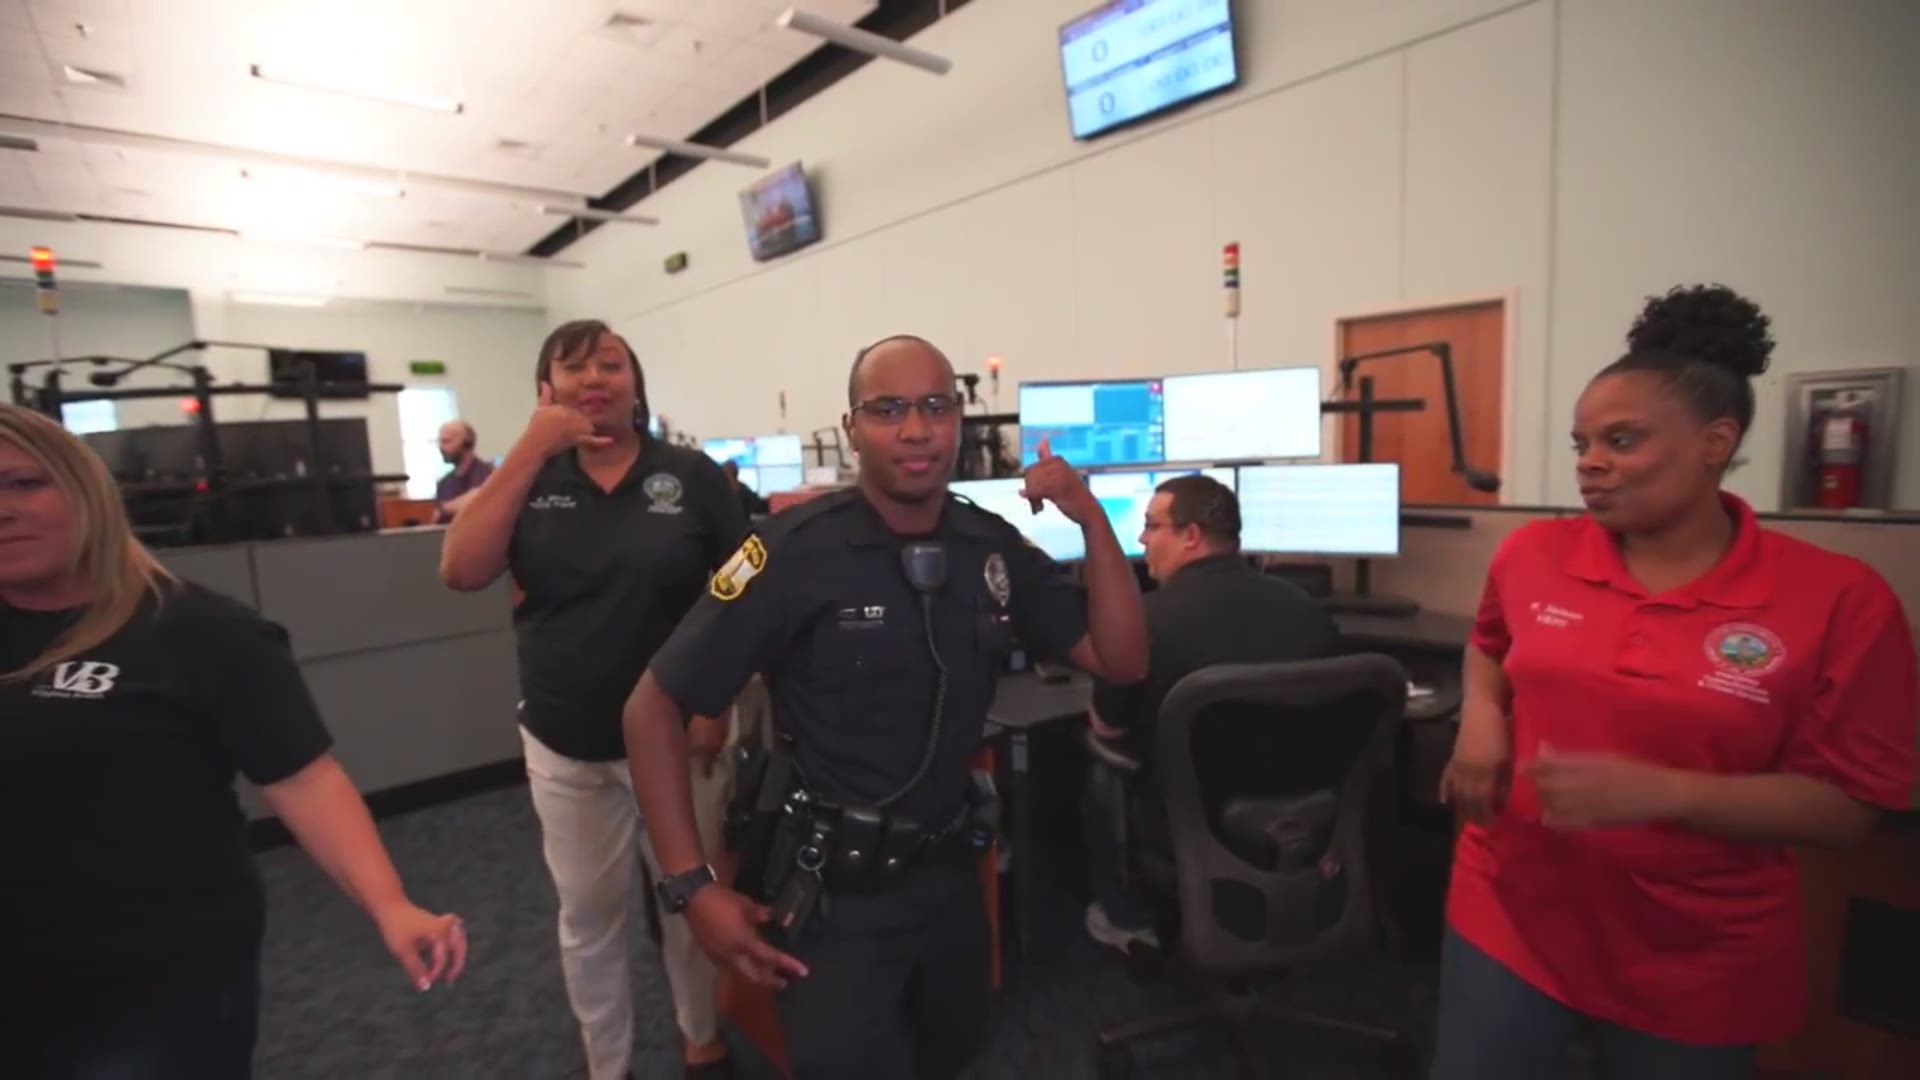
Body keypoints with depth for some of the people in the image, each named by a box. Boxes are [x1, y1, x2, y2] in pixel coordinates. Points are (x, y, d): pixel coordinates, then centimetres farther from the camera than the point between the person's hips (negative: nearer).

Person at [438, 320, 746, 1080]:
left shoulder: (692, 476, -8)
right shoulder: (532, 481, 2)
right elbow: (460, 571, -13)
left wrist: (717, 703, -12)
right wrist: (532, 448, -16)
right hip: (564, 747, 2)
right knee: (587, 914, 17)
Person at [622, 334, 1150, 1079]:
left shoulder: (994, 548, -5)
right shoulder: (795, 553, -21)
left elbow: (1121, 661, -4)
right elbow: (653, 707, -16)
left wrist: (1091, 520, -15)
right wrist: (691, 885, -20)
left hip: (949, 872, 6)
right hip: (831, 891, -6)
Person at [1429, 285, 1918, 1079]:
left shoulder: (1840, 600, -12)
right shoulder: (1532, 555, -5)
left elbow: (1848, 806, -10)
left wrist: (1659, 791, -26)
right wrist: (1482, 719, -5)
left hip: (1699, 965, -1)